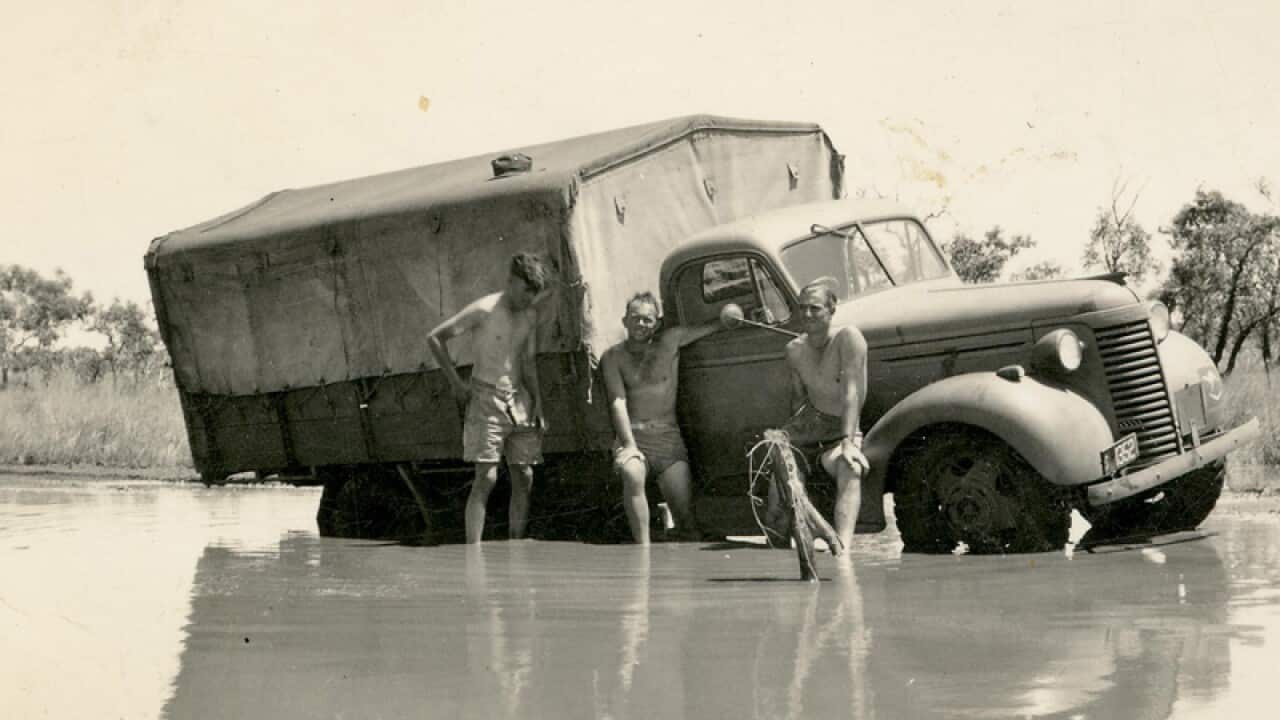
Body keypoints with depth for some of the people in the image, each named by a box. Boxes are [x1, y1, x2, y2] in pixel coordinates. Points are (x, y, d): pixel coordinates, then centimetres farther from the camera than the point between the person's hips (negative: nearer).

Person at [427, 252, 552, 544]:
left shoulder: (530, 316, 10)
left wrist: (537, 404, 6)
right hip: (486, 398, -6)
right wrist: (456, 382, -9)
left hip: (519, 400, 6)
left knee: (524, 478, 4)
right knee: (486, 477, -12)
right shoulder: (485, 310, -10)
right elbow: (435, 338, -9)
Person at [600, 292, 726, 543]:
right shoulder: (613, 357, 5)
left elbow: (714, 325, 20)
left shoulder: (670, 341, 8)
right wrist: (629, 445, -17)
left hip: (669, 437, 1)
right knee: (632, 474, -34)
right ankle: (643, 549, -34)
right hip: (633, 435, -1)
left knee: (684, 510, -12)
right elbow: (618, 402, -6)